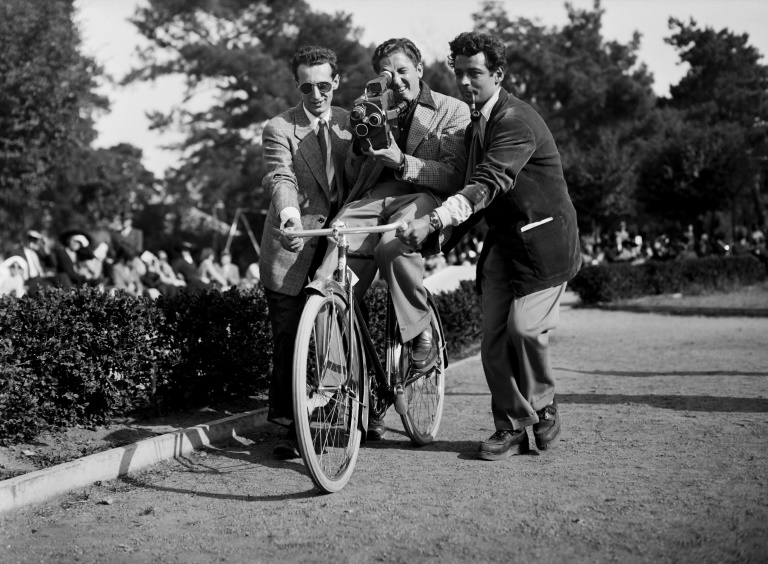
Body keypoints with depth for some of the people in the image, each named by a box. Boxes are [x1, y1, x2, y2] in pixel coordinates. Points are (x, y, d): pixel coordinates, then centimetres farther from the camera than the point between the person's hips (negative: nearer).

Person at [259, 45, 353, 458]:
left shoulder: (350, 123, 12)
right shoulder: (279, 129, -2)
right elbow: (281, 178, -20)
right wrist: (288, 209, -38)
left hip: (337, 242, 3)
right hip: (291, 249, -3)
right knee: (289, 341, -2)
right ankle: (291, 427, 6)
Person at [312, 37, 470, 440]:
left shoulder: (453, 112, 10)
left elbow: (454, 176, -2)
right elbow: (352, 177, 19)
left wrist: (403, 162, -15)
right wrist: (362, 148, -3)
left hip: (421, 195, -4)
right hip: (371, 196, 4)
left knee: (394, 246, -40)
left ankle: (420, 332, -15)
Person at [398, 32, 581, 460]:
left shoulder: (516, 122, -18)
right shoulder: (477, 124, 11)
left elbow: (487, 186, -31)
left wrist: (432, 222, -40)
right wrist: (446, 242, 9)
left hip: (542, 239, -8)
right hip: (503, 240, 8)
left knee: (525, 328, -18)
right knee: (494, 339, 0)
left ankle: (543, 408, 7)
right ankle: (511, 428, 11)